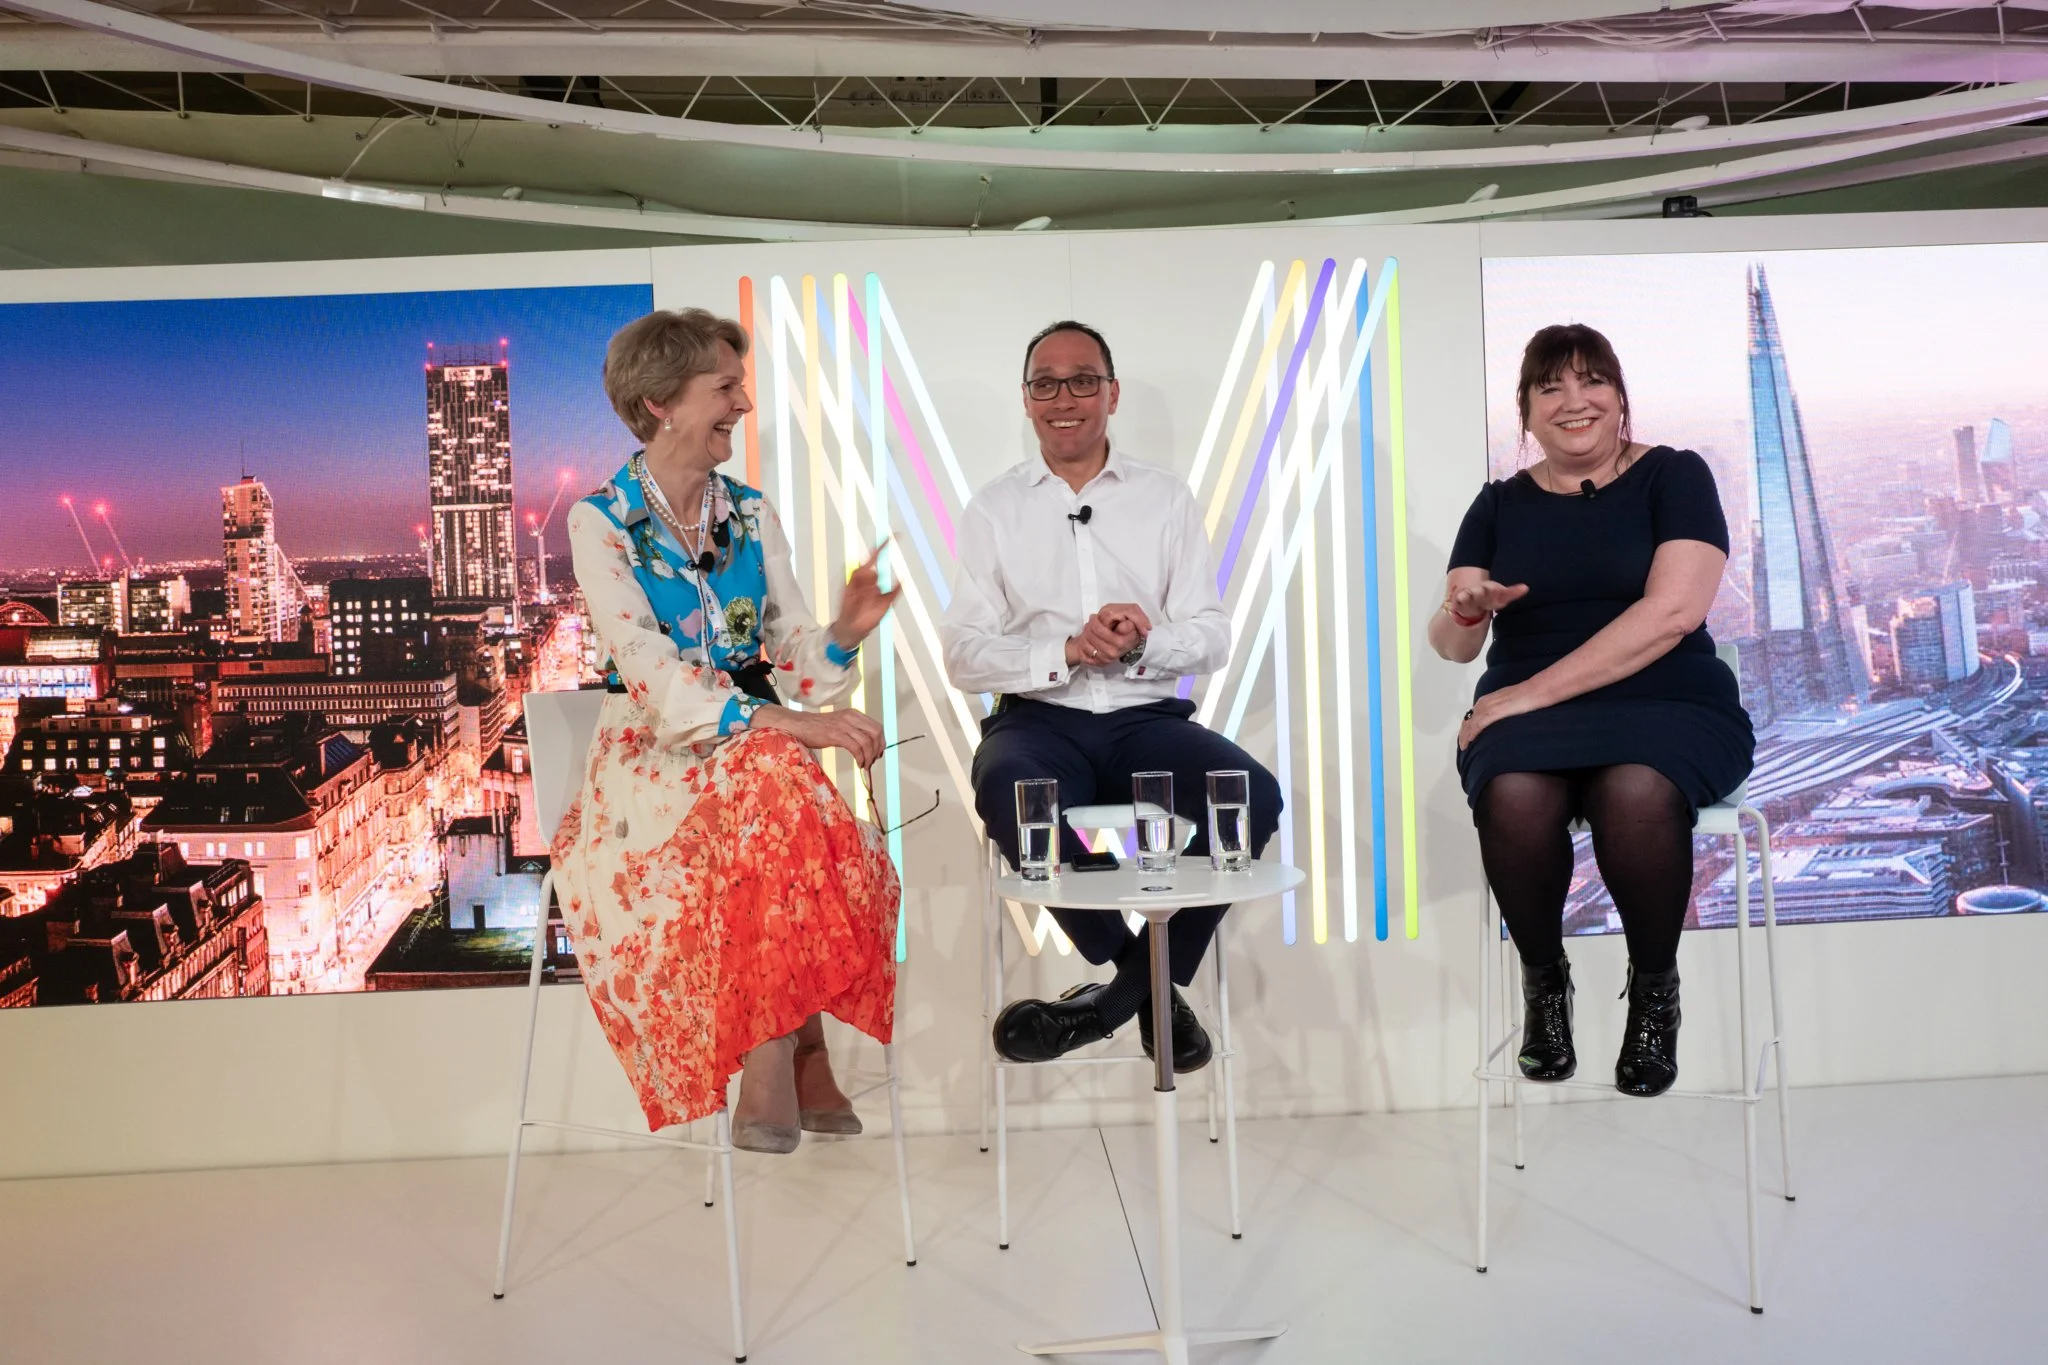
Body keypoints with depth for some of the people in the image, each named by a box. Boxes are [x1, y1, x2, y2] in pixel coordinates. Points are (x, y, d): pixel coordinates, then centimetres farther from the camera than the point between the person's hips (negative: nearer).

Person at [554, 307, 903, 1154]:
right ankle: (804, 1060, -26)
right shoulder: (601, 521, -3)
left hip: (759, 750, 4)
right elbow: (653, 677, -18)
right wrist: (785, 722, -29)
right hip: (652, 757, -4)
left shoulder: (750, 514, 12)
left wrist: (843, 633, -13)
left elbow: (791, 663, 9)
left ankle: (775, 1063, -24)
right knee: (774, 774, -34)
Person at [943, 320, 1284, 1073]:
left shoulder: (1166, 498, 13)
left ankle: (1118, 993, -9)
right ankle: (1155, 990, -15)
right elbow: (964, 653, 0)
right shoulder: (993, 509, 10)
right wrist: (1066, 652, -16)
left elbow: (1212, 637, 6)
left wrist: (1143, 643, -16)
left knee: (1255, 796, -28)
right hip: (1038, 721, -1)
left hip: (1146, 719, 2)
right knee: (1010, 794, -36)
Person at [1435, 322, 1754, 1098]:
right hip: (1526, 711, 2)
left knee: (1635, 792, -37)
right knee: (1513, 797, -34)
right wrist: (1463, 608, -15)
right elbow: (1452, 647, 11)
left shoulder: (1673, 477, 4)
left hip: (1669, 705, -2)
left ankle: (1655, 983, -8)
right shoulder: (1501, 504, 13)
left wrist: (1536, 692, -16)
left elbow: (1672, 612, -11)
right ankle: (1543, 978, -6)